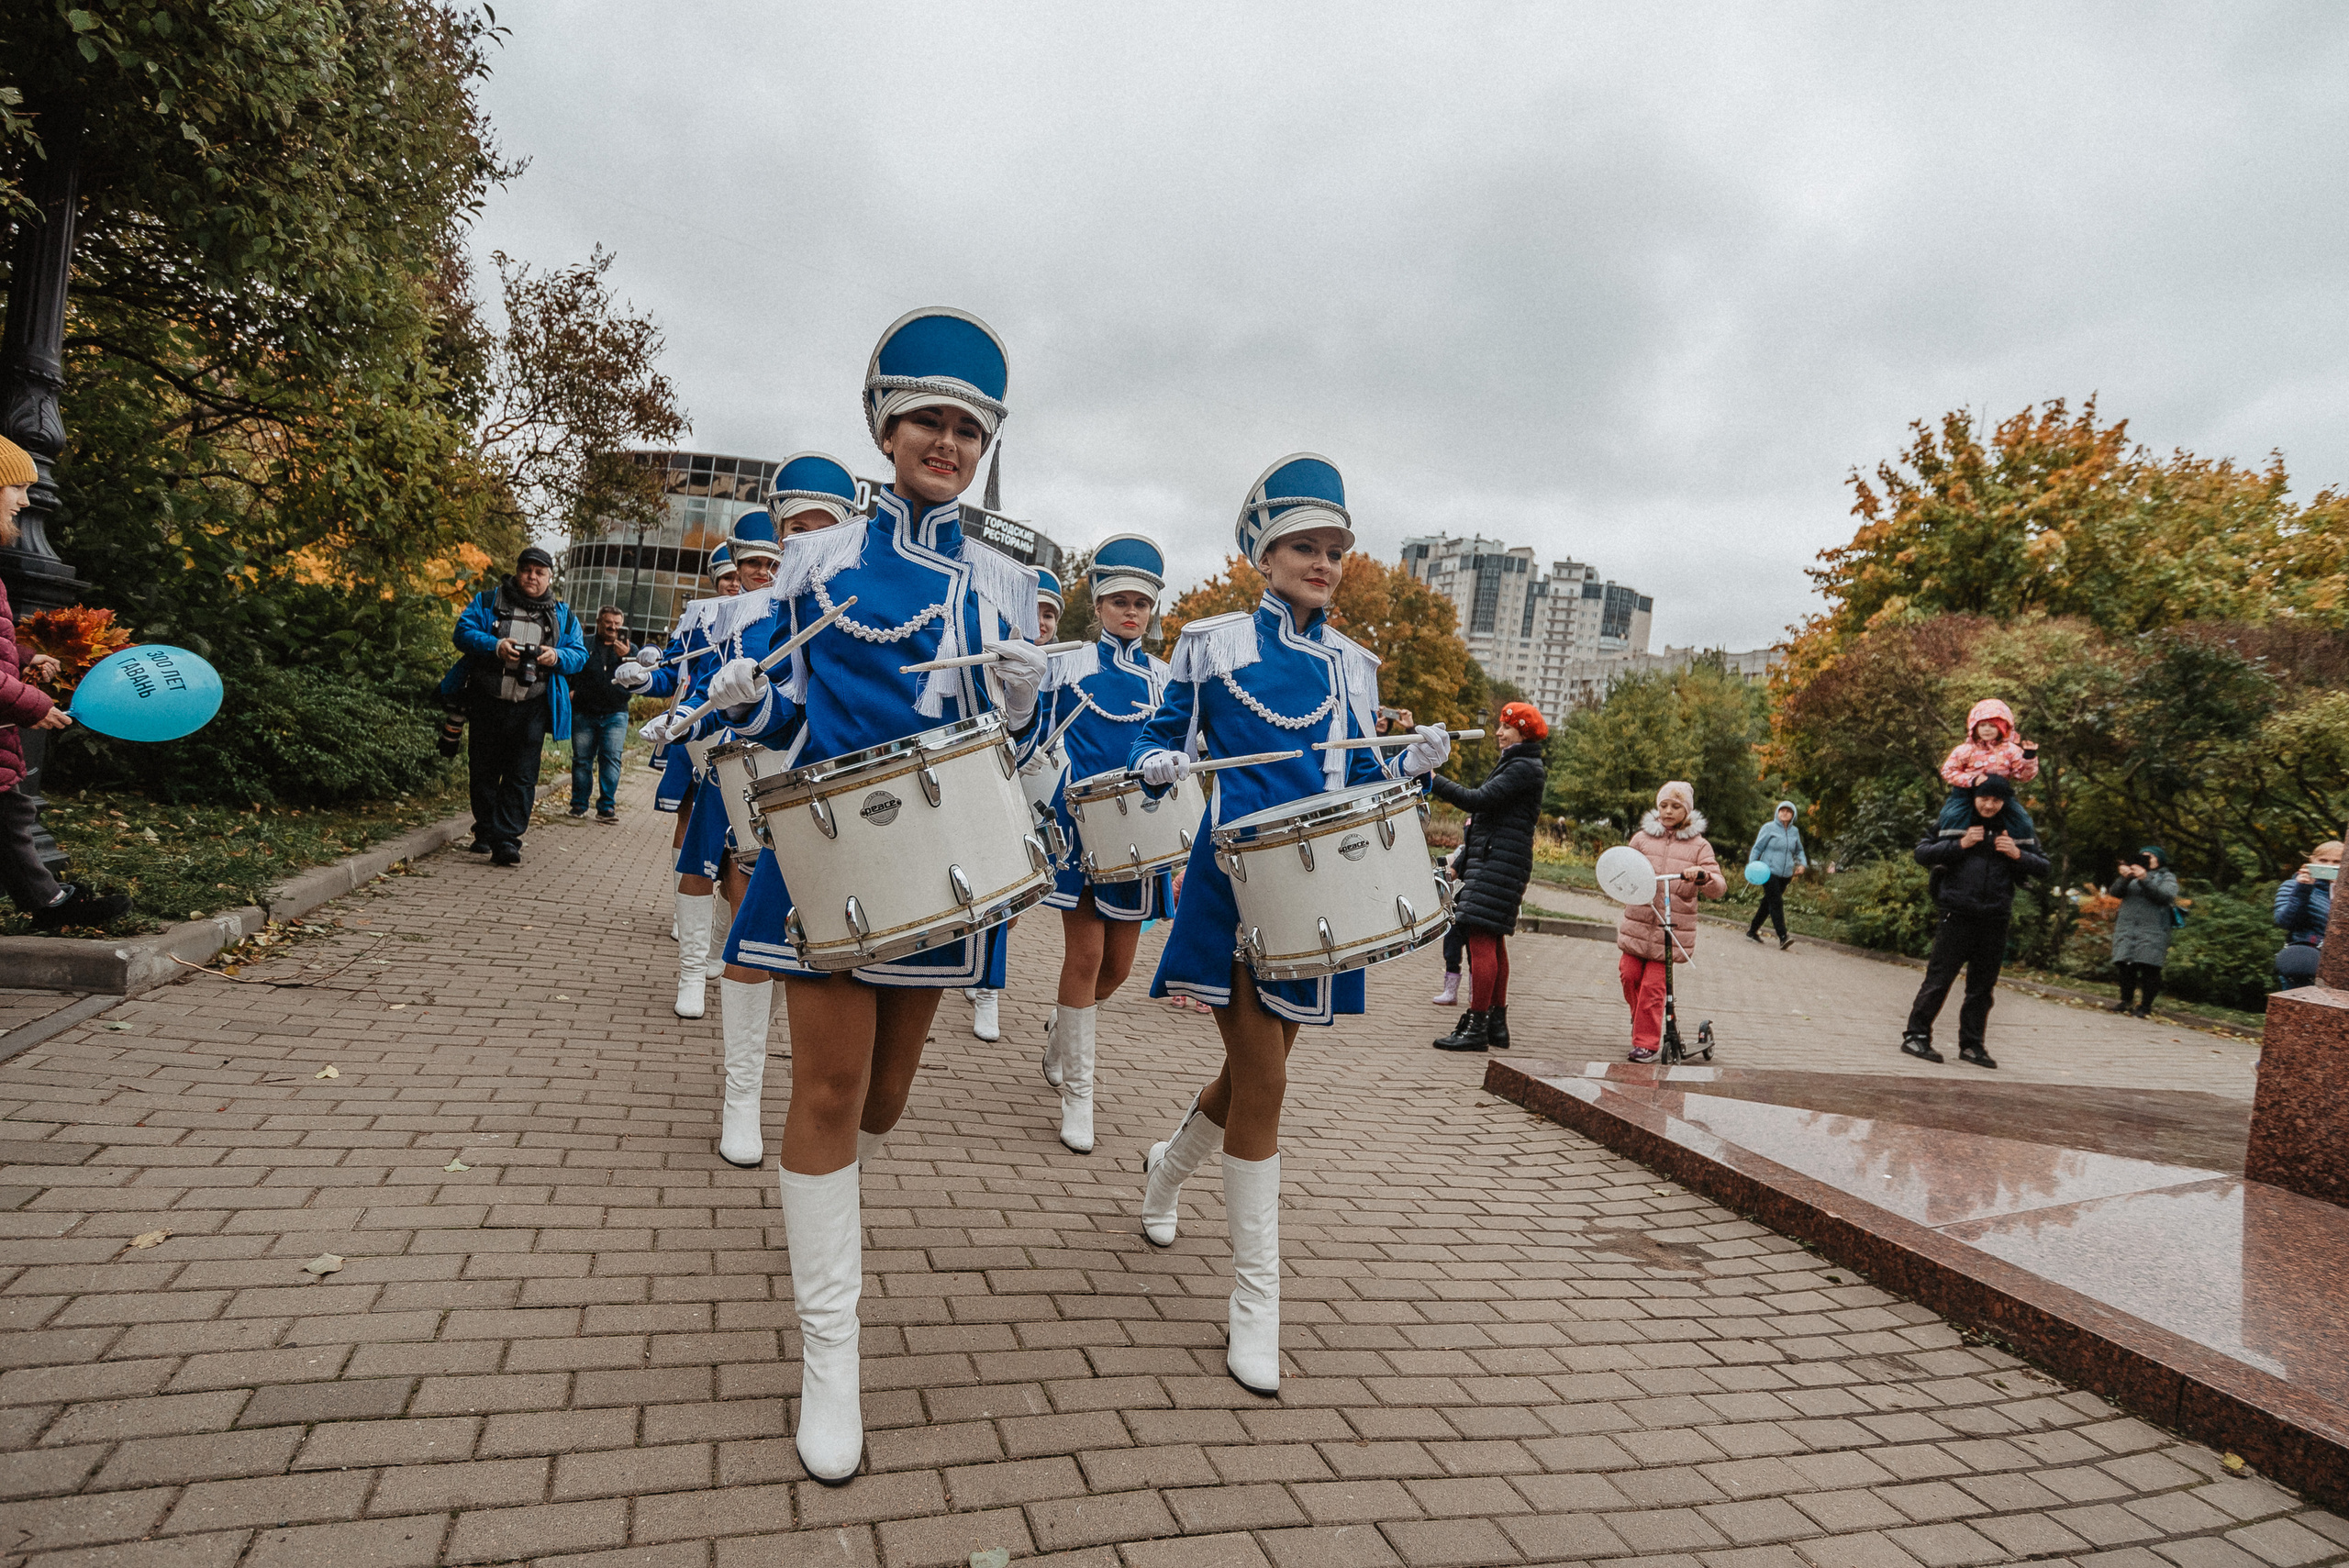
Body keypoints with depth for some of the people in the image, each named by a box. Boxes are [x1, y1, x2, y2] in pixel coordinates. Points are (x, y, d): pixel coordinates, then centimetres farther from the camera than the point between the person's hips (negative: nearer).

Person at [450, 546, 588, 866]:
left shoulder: (563, 615, 12)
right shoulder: (488, 601, 9)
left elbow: (580, 654, 10)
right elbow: (462, 632, 0)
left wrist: (557, 657, -12)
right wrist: (494, 645, -18)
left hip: (531, 709, 0)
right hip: (487, 704, 1)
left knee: (522, 776, -7)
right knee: (484, 771, 10)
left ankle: (506, 840, -7)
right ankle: (486, 832, 27)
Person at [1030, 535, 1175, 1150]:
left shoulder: (1163, 678, 12)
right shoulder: (1065, 665, 4)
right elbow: (1039, 745, 8)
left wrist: (1176, 845, 5)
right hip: (1077, 823, -3)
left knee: (1118, 964, 7)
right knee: (1086, 953, -9)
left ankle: (1063, 1030, 39)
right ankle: (1077, 1093, 4)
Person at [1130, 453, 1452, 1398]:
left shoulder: (1353, 665, 12)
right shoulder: (1212, 644, 2)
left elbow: (1361, 780, 13)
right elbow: (1162, 735, 6)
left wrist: (1414, 764, -6)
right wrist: (1155, 764, -16)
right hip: (1235, 884, -4)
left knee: (1257, 1072, 15)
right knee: (1262, 1080, -8)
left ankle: (1168, 1165, 48)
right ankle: (1254, 1299, 7)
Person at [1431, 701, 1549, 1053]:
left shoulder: (1524, 767, -12)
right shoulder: (1515, 763, 21)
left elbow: (1478, 800, -21)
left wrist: (1434, 781, -17)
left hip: (1500, 861, -11)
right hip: (1491, 858, 11)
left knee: (1482, 937, -12)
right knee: (1492, 941, 12)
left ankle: (1476, 1027, -12)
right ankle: (1496, 1024, 18)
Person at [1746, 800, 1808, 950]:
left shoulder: (1795, 831, 12)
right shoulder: (1769, 828, -3)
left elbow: (1799, 851, 25)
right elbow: (1757, 848, -1)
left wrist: (1803, 864, 7)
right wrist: (1751, 865, -13)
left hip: (1785, 874, 6)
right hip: (1769, 871, -6)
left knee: (1768, 903, 10)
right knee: (1776, 903, -15)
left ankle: (1752, 931, 22)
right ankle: (1782, 937, -21)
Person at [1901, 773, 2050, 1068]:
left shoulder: (2015, 830, 11)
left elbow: (2043, 867, 14)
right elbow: (1922, 854, -2)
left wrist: (2018, 855, -5)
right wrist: (1959, 845, -12)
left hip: (1995, 922, 4)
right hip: (1957, 917, -3)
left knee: (1982, 987, 8)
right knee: (1939, 979, -4)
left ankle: (1971, 1044, 17)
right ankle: (1916, 1035, 3)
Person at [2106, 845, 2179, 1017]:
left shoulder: (2167, 877, 12)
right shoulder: (2132, 875, 20)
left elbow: (2167, 895, -8)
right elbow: (2115, 892, 5)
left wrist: (2144, 879, -18)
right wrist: (2124, 878, -14)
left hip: (2153, 927, -3)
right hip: (2126, 926, 3)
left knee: (2149, 967, -8)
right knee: (2125, 966, -2)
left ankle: (2146, 1006, -4)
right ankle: (2126, 1001, 5)